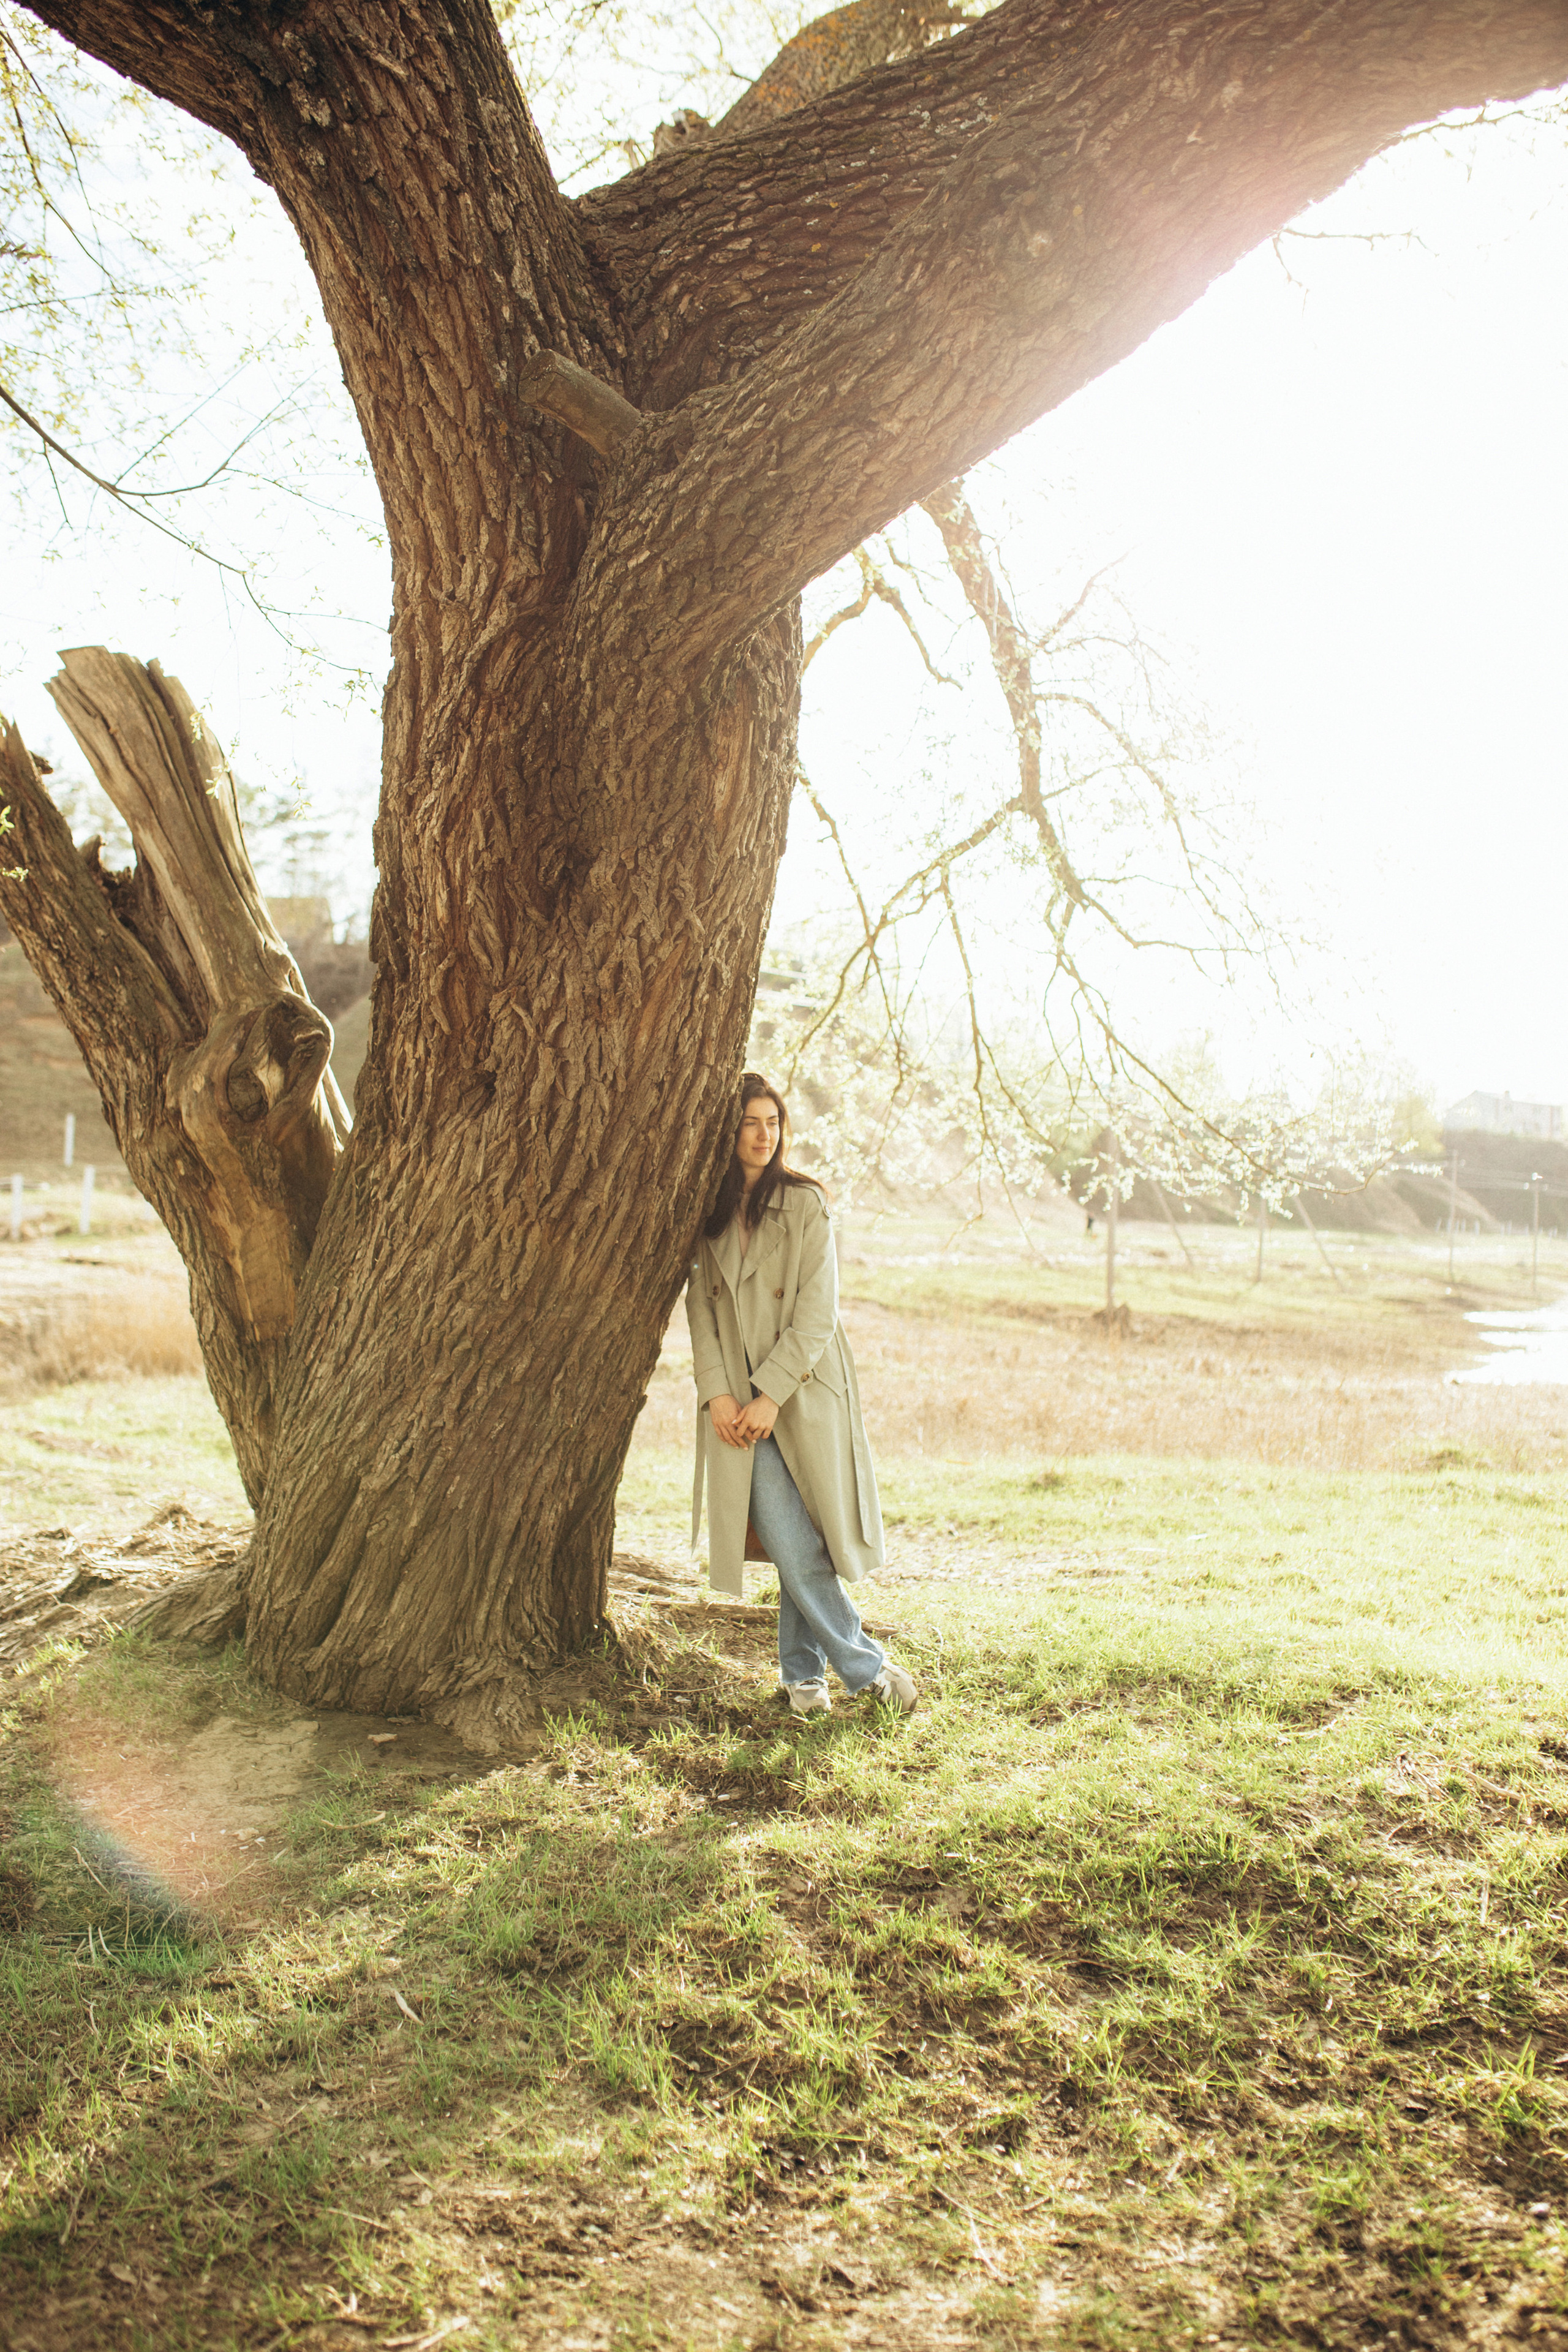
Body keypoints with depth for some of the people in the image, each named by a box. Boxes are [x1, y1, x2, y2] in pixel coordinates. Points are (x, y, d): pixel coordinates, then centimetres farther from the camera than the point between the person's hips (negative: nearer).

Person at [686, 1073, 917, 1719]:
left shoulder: (805, 1204, -2)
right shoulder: (708, 1213, 7)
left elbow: (816, 1313, -7)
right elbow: (700, 1308, 5)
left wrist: (771, 1395, -13)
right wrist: (716, 1393, -7)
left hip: (805, 1392, -2)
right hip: (738, 1404, 2)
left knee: (806, 1542, 1)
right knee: (789, 1542, -6)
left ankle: (802, 1671, 20)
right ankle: (866, 1666, 7)